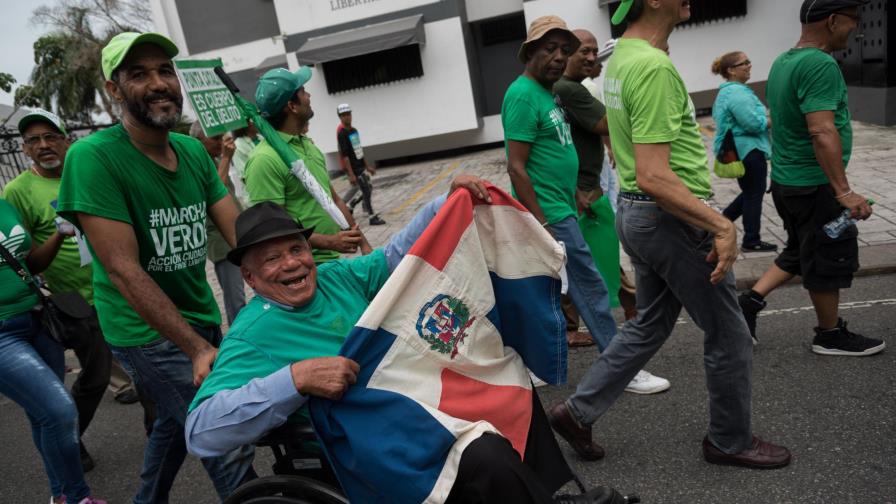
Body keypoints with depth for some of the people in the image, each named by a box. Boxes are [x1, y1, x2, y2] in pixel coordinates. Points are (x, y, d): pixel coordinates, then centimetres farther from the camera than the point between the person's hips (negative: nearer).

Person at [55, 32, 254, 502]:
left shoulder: (194, 151, -1)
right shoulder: (93, 156, -20)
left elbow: (241, 233, -4)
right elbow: (123, 269, -25)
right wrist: (198, 349, -29)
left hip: (199, 315, 7)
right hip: (146, 329, -7)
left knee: (176, 421, 25)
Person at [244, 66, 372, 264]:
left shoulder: (308, 145, 12)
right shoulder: (265, 159, -16)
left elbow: (334, 199, 17)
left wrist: (363, 243, 13)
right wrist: (329, 242, -23)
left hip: (334, 260, 8)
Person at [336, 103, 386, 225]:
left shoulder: (354, 130, 10)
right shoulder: (341, 133, -16)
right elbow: (344, 155, -21)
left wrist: (367, 166, 18)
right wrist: (351, 174, -24)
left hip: (360, 166, 9)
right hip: (353, 168, -9)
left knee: (369, 188, 14)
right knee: (366, 191, -6)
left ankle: (349, 206, 28)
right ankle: (372, 218, 3)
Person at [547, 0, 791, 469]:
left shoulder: (620, 59, 9)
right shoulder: (653, 67, -23)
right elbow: (653, 176, -28)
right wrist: (721, 225, -24)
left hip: (636, 214, 10)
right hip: (674, 218, -10)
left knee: (649, 326, 21)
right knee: (728, 334, 10)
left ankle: (578, 411, 25)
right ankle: (730, 441, 30)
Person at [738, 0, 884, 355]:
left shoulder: (783, 61, 10)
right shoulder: (820, 64, -20)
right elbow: (822, 132, -28)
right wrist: (843, 191, -28)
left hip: (786, 179, 9)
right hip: (814, 184, -9)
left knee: (800, 253, 22)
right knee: (829, 260, 7)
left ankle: (750, 302, 16)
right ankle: (831, 336, 22)